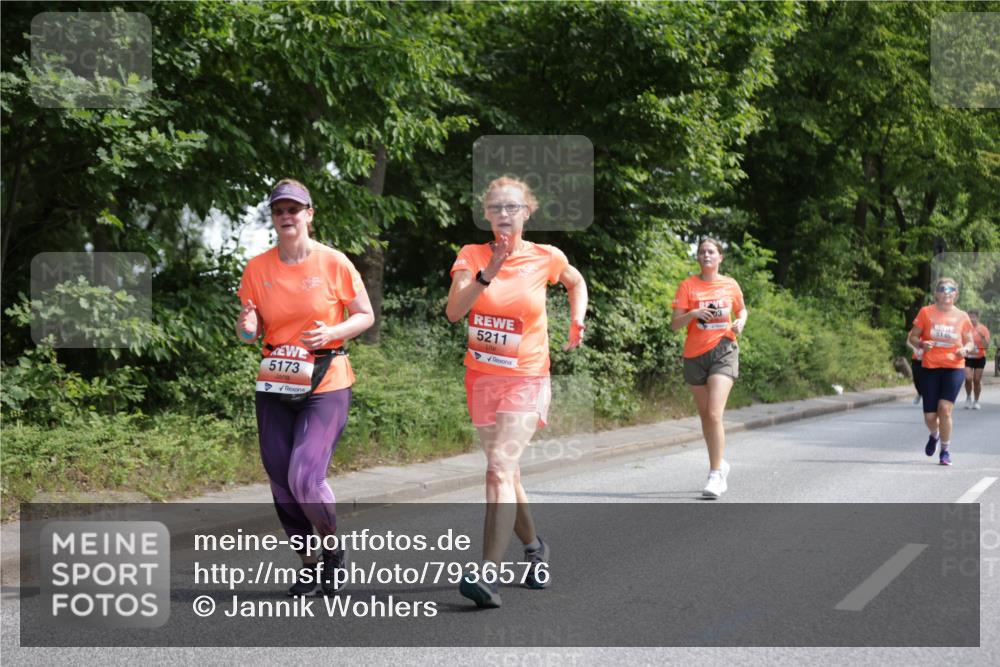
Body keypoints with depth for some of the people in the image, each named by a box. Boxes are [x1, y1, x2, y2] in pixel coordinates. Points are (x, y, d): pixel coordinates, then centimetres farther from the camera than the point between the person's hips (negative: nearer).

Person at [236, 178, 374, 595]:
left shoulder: (334, 263, -6)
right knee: (282, 483, 5)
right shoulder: (258, 268, 3)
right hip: (274, 388, 4)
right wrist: (246, 327, -14)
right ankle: (308, 564, 26)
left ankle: (333, 549, 14)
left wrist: (331, 333, -18)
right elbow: (250, 332, 11)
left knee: (304, 478, -15)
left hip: (326, 386, -4)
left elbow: (365, 316, 1)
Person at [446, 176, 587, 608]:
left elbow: (576, 282, 20)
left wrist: (577, 322, 7)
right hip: (481, 378, 4)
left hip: (526, 380, -3)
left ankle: (488, 574, -26)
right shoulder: (472, 256, -2)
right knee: (507, 472, 15)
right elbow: (454, 312, -18)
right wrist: (487, 274, -29)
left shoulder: (547, 258, -4)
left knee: (499, 468, -20)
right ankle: (533, 546, 39)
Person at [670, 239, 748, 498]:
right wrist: (693, 313, -22)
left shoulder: (730, 285, 3)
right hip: (695, 355, 2)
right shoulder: (688, 285, 0)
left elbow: (742, 310, 22)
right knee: (705, 415, 12)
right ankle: (719, 464, 33)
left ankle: (715, 475, -15)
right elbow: (674, 324, -4)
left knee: (714, 414, -17)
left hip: (723, 352, -2)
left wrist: (741, 321, -1)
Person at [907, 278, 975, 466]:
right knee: (930, 416, 1)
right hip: (930, 368, 0)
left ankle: (945, 451, 2)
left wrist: (965, 349, -10)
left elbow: (969, 342, 13)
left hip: (954, 368, 0)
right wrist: (922, 344, -16)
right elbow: (913, 336, 6)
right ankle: (934, 435, 39)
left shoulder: (961, 317, 4)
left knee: (944, 408, -17)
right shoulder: (926, 312, 1)